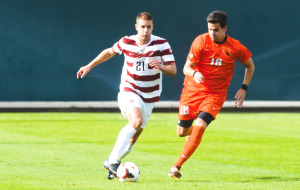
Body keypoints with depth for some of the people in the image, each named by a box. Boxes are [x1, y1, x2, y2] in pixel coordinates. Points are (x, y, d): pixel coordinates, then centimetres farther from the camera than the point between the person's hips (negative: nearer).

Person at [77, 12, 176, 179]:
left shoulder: (162, 44, -9)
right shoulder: (126, 42, -6)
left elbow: (173, 70, -12)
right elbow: (110, 52, 15)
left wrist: (160, 66, -32)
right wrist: (90, 66, 17)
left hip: (149, 97, 3)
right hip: (129, 92, -2)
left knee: (134, 136, 6)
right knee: (137, 121, -30)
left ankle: (112, 165, 26)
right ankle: (113, 161, -28)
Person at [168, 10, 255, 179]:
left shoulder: (235, 47, -7)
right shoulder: (201, 41, -10)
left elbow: (250, 66, 11)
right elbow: (187, 68, -9)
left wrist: (244, 88, 0)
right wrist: (194, 74, -32)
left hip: (216, 94, -1)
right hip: (193, 90, 1)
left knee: (199, 127, -22)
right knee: (182, 132, 5)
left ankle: (177, 166, -17)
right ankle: (192, 131, 45)